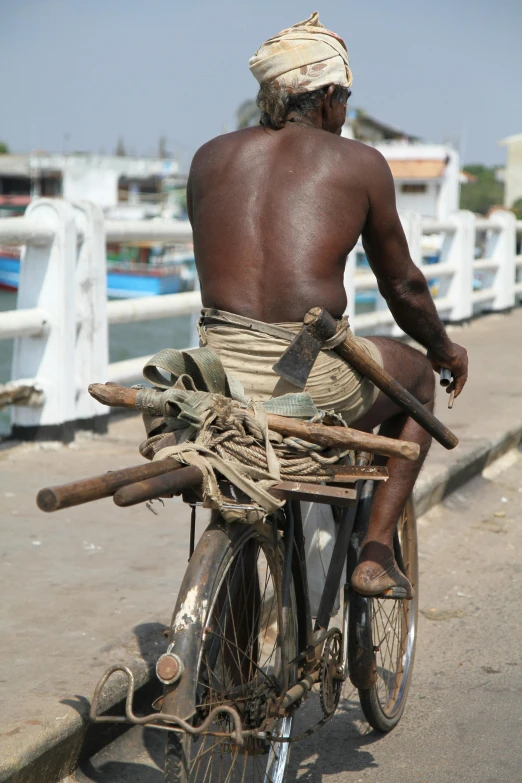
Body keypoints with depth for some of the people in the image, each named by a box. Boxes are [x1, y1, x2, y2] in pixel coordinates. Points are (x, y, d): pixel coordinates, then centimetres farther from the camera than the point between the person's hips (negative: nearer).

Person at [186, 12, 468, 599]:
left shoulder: (210, 156, 15)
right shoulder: (359, 163, 6)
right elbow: (401, 286, 15)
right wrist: (444, 348, 35)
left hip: (218, 376, 4)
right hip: (314, 384, -3)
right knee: (419, 376, 29)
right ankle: (375, 554, 20)